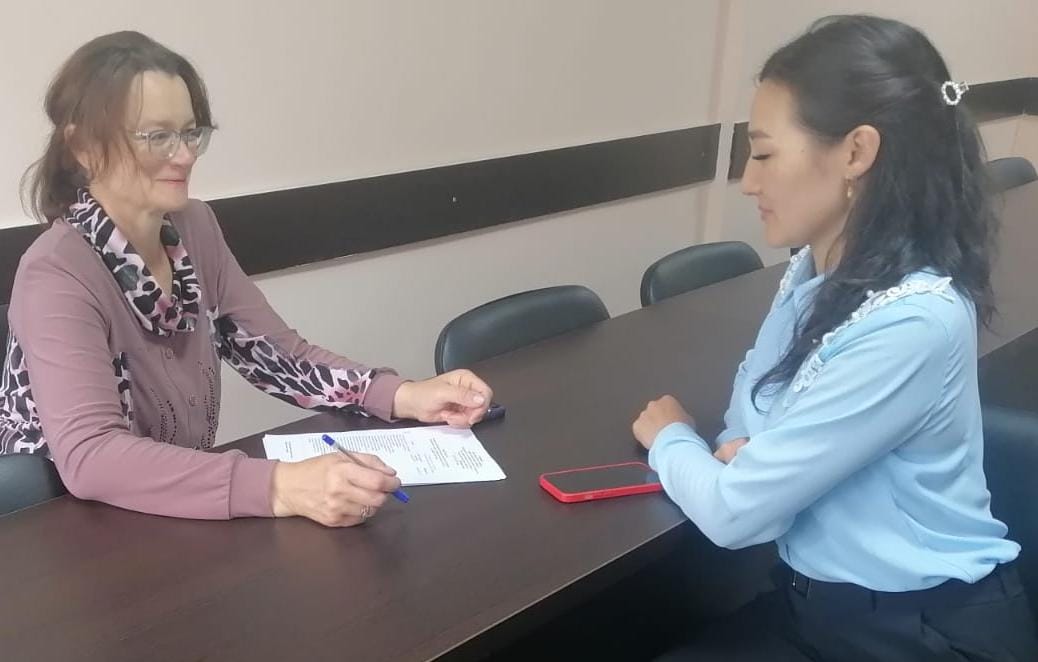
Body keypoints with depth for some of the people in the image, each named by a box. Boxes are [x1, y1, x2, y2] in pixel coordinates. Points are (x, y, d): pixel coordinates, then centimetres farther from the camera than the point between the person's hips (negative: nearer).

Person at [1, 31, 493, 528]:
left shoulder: (194, 227, -1)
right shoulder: (57, 275, -21)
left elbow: (278, 353, 1)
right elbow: (89, 458, -32)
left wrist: (405, 397, -15)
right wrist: (280, 487, -43)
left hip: (177, 525, 6)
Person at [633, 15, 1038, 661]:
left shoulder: (911, 322, -27)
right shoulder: (814, 272, -1)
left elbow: (735, 510, -23)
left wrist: (671, 437, -2)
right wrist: (742, 452, -11)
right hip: (819, 601, 7)